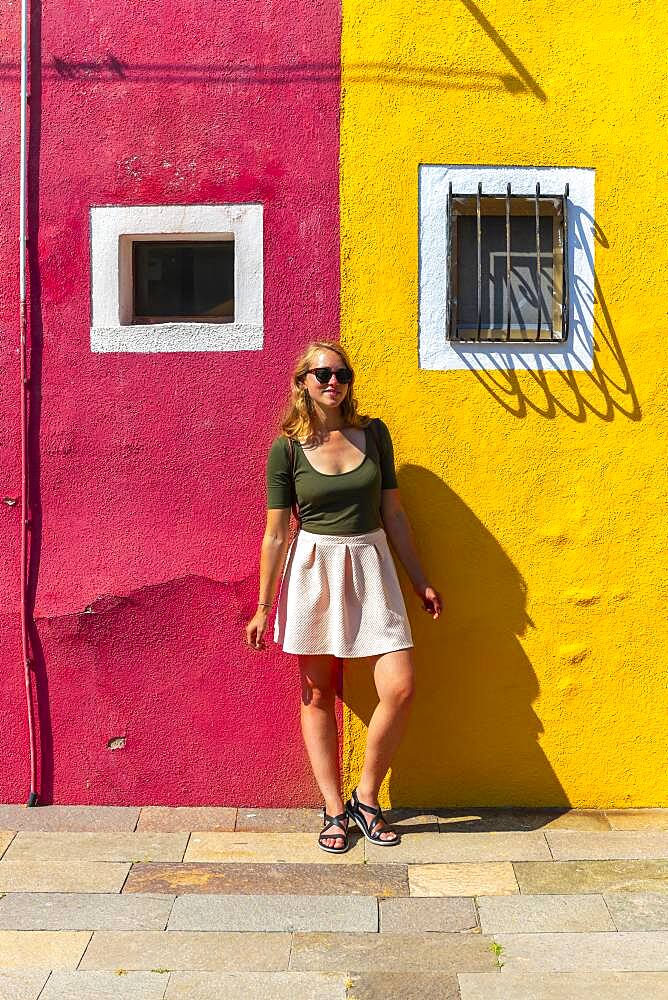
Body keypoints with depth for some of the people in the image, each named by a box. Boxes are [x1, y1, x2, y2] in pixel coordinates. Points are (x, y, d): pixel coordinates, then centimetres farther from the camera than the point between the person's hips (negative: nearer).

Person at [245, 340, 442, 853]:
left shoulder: (374, 433, 3)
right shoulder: (287, 448, -4)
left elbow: (394, 514, 8)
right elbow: (276, 533, -2)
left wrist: (420, 580, 10)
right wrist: (263, 607, -2)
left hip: (371, 566, 2)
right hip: (313, 572, -2)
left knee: (400, 688, -7)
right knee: (319, 695, 6)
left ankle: (366, 798, 12)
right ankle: (335, 809, 20)